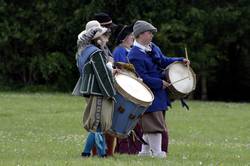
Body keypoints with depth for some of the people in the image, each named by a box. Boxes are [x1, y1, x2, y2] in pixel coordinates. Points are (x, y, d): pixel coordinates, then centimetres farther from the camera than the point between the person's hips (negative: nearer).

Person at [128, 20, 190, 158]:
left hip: (159, 92, 9)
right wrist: (160, 83, -19)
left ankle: (145, 151, 23)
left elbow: (163, 61, 20)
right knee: (155, 122, -8)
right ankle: (157, 152, -5)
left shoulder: (152, 47, 9)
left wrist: (180, 60, 8)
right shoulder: (135, 55, -19)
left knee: (150, 122, 15)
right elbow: (143, 77, -20)